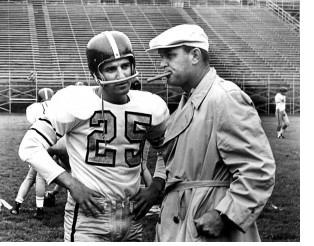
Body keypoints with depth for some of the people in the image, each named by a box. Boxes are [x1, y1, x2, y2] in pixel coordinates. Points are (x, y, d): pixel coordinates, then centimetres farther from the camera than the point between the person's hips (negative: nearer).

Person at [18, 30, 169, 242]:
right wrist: (72, 185, -16)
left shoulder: (151, 107, 2)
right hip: (89, 217, -5)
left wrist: (157, 186, 5)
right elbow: (30, 147, -10)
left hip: (133, 218, 5)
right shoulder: (76, 103, -13)